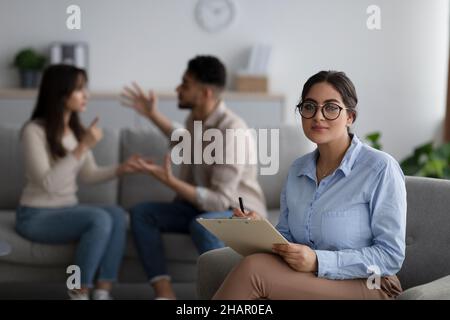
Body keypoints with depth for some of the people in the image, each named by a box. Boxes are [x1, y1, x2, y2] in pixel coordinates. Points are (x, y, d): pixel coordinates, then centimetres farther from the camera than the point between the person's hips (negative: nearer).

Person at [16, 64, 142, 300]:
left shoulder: (76, 129, 7)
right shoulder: (34, 131, -16)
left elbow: (88, 175, 12)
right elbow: (48, 183, -24)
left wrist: (121, 168, -5)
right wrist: (82, 147, -28)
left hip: (68, 209, 7)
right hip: (36, 216, -7)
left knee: (117, 214, -22)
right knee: (100, 219, -30)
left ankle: (102, 293, -22)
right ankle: (79, 294, -17)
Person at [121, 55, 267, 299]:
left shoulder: (231, 131, -27)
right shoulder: (196, 119, 0)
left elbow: (220, 200, -31)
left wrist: (169, 181, -33)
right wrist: (152, 114, 24)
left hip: (240, 213, -8)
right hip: (203, 207, 9)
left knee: (202, 225, -41)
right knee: (141, 213, -9)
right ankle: (165, 295, -18)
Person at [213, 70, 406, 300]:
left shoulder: (381, 169, -10)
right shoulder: (298, 170, 10)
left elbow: (391, 255, -13)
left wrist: (318, 261, -24)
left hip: (366, 287, -5)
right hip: (308, 283, 5)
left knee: (253, 268, -27)